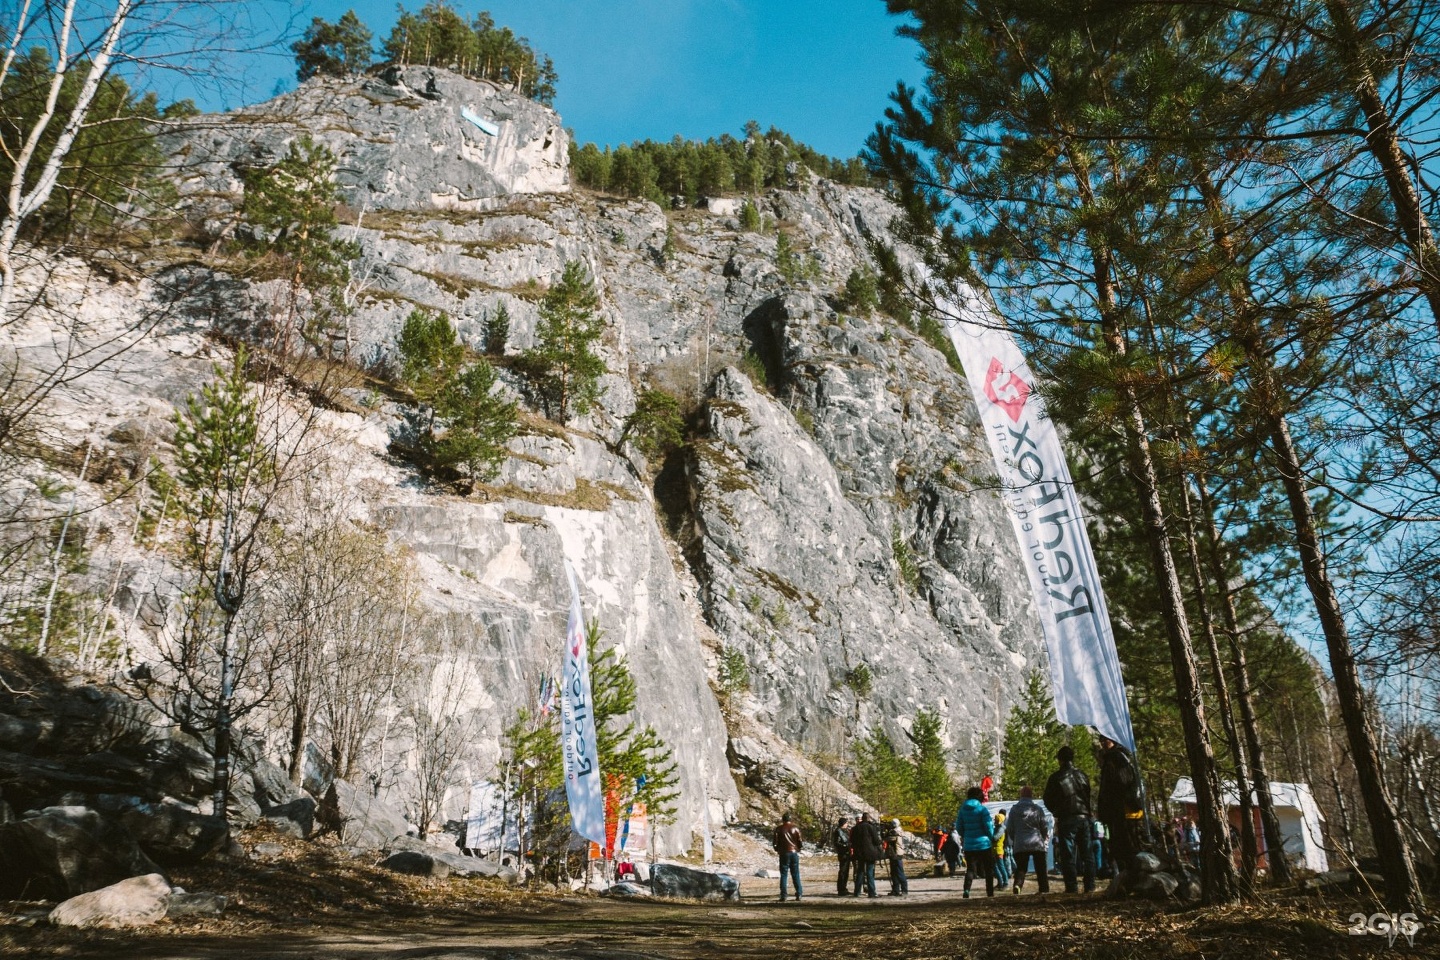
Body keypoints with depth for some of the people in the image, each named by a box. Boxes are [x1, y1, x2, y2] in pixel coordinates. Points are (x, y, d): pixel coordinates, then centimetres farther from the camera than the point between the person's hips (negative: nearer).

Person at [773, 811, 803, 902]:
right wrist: (803, 843, 22)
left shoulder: (778, 829, -1)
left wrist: (777, 850, 19)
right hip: (794, 853, 1)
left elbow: (776, 843, 0)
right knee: (796, 874, 10)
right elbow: (800, 842, 0)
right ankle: (798, 894, 8)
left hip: (784, 853, -1)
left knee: (783, 874, 3)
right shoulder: (795, 828, 1)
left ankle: (783, 896, -2)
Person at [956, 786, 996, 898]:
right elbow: (988, 826, -10)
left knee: (970, 869, 7)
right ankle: (990, 892, 15)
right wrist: (992, 838, 8)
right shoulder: (982, 809, -10)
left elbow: (958, 826, 5)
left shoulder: (962, 810, 2)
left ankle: (966, 890, -13)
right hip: (984, 844, -3)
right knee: (989, 868, 14)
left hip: (968, 844, 3)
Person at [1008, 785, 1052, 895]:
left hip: (1020, 845, 1)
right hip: (1038, 844, -1)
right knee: (1041, 869, 11)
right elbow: (1045, 827, 4)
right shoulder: (1038, 809, -2)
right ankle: (1044, 890, 8)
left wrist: (1014, 840, 23)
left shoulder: (1014, 809, 2)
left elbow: (1009, 828, 7)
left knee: (1020, 868, 5)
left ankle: (1017, 884, -20)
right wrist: (1045, 839, 22)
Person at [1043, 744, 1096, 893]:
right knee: (1087, 853, 10)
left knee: (1068, 854, -1)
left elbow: (1048, 800, 0)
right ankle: (1090, 886, 8)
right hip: (1084, 818, 4)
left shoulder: (1056, 778, -6)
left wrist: (1057, 812, 17)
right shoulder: (1082, 775, 6)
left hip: (1066, 820, -4)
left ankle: (1072, 887, -4)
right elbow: (1089, 796, 13)